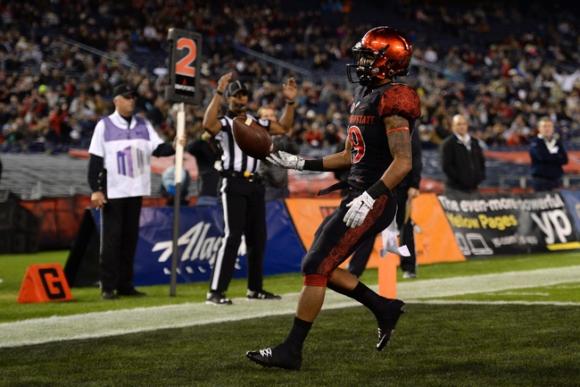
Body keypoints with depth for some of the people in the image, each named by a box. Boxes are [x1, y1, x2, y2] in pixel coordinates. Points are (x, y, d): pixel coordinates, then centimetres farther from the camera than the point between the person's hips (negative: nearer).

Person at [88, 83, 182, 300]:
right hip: (112, 192, -4)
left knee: (130, 238, 8)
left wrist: (174, 147, -22)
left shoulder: (143, 125, 9)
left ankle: (125, 285, 15)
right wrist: (95, 190, -11)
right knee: (111, 239, -4)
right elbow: (95, 160, -5)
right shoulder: (104, 126, -2)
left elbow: (158, 149, -1)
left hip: (135, 191, 4)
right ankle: (108, 287, 0)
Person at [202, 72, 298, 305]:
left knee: (258, 237, 10)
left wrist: (290, 102, 10)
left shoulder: (257, 123, 17)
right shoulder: (224, 124, -3)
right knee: (233, 235, -14)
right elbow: (208, 124, -25)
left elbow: (284, 127, 23)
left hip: (254, 183, 7)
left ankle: (255, 288, 22)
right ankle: (216, 292, -14)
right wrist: (218, 92, -29)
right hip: (234, 183, -7)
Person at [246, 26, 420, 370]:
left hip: (376, 202, -10)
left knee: (316, 267, -10)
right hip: (359, 196, 10)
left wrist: (370, 197, -30)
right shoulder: (364, 97, 16)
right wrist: (300, 164, 18)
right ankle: (384, 307, 22)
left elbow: (403, 161, -22)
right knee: (321, 268, 11)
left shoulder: (392, 100, -14)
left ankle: (292, 350, -5)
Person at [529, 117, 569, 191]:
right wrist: (557, 157, -5)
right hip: (541, 179, -5)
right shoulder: (535, 143, -3)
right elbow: (542, 157, -18)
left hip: (556, 179, 5)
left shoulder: (558, 142, 12)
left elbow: (565, 160, 3)